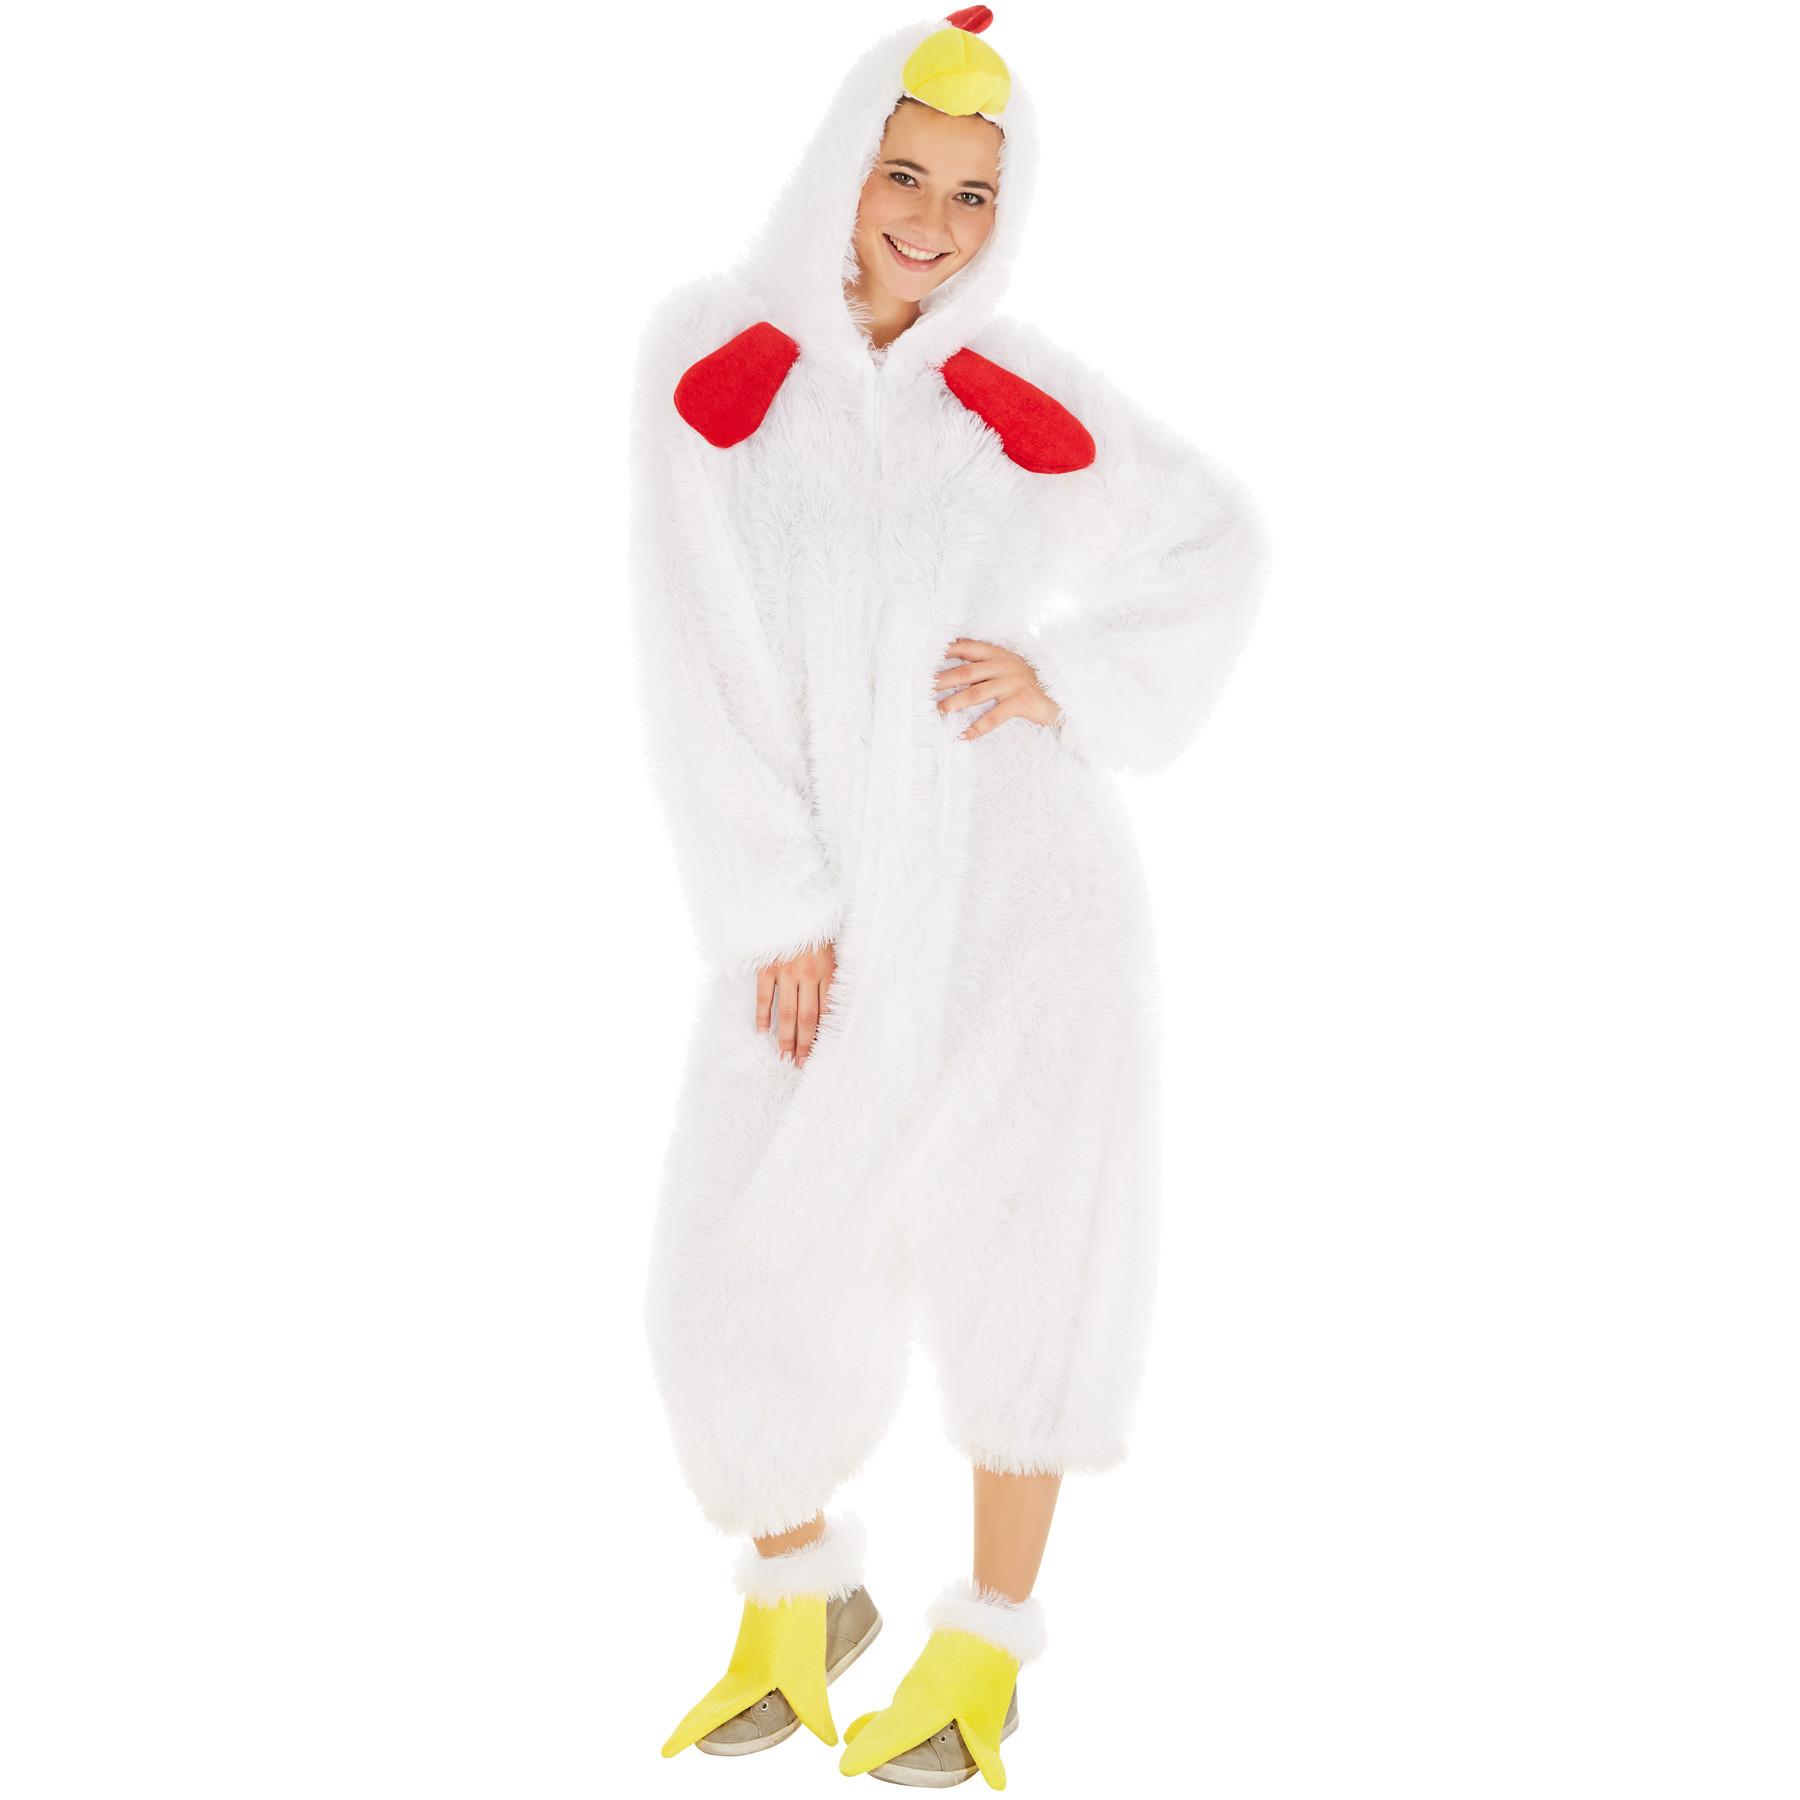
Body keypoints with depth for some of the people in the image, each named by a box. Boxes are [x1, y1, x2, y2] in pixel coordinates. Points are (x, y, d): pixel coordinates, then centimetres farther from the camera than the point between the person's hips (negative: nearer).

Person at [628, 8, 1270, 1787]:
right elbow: (692, 660, -4)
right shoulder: (707, 353, -1)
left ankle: (983, 1651, 12)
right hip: (818, 891, 1)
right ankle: (794, 1602, 26)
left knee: (1022, 1226, -8)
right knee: (742, 1271, -1)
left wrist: (1071, 683, -2)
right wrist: (769, 915, -8)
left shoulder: (1021, 392, 2)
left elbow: (1217, 538, 14)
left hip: (1016, 860, 0)